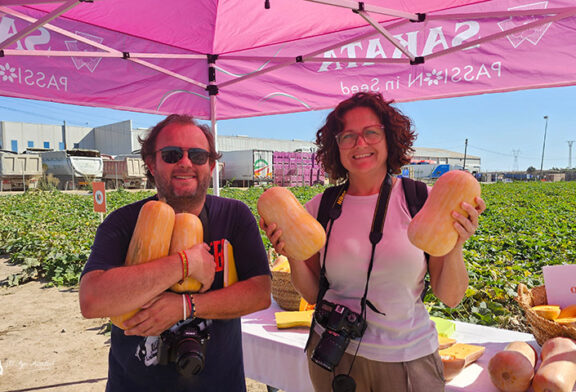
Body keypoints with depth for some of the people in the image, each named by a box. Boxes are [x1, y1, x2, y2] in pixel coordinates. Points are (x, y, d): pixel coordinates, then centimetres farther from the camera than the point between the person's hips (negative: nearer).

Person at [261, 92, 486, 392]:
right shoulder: (319, 208, -6)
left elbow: (451, 298, -6)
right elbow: (312, 294, 1)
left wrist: (454, 246, -23)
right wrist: (293, 255, -17)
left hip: (409, 358, -1)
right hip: (333, 354, 1)